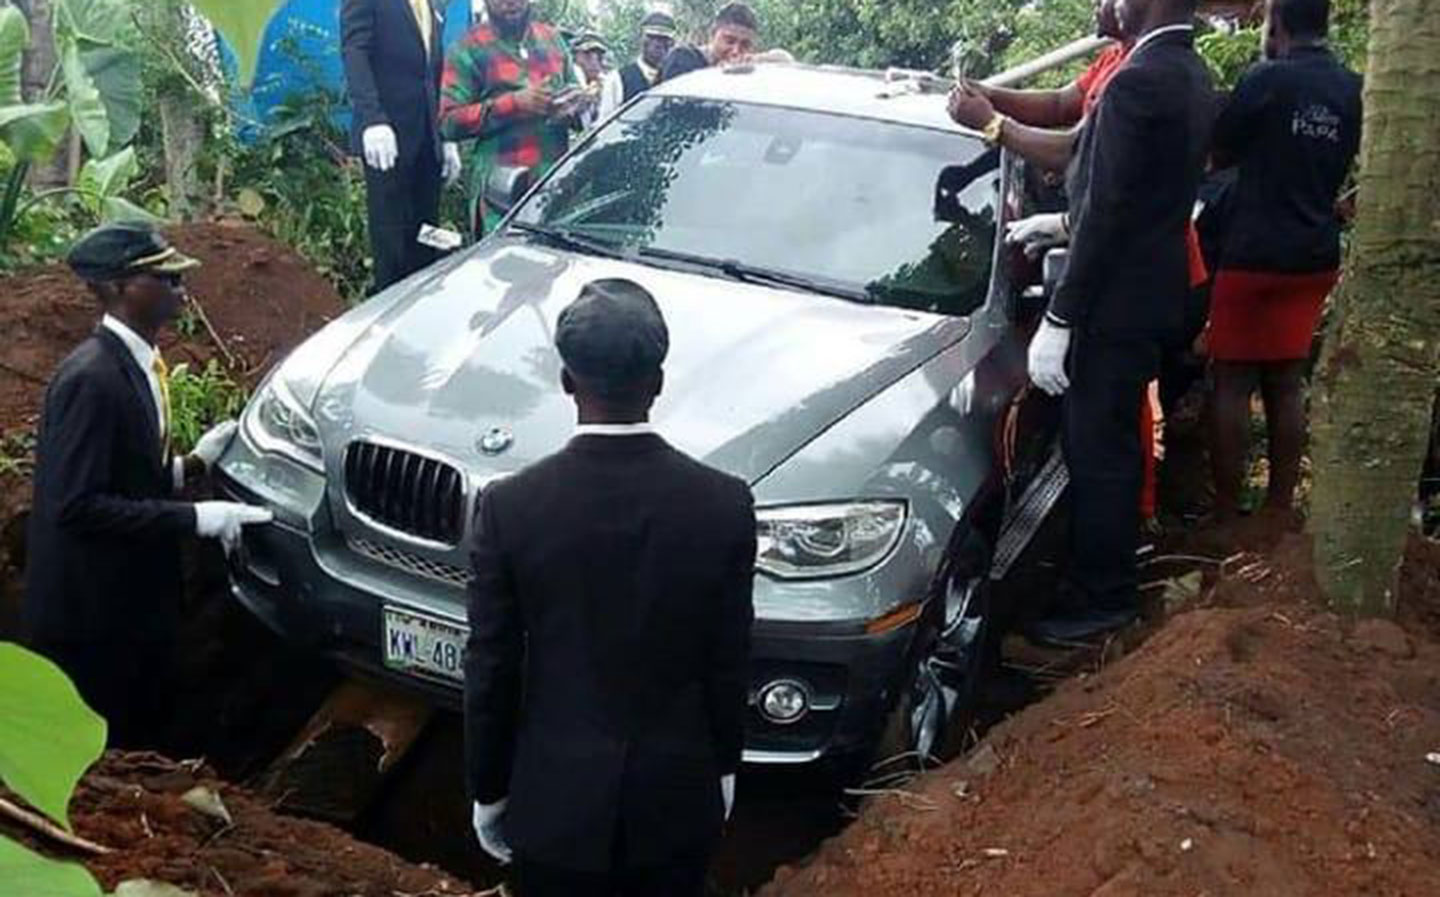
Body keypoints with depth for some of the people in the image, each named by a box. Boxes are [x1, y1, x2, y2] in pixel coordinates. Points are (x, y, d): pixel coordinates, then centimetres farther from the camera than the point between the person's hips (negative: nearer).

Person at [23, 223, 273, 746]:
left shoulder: (133, 363, 6)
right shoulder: (91, 378, -23)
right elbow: (76, 505, -27)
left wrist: (191, 466, 1)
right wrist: (193, 518, -24)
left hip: (131, 601, 9)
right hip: (93, 615, -9)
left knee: (138, 743, 21)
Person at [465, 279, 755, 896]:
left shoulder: (509, 507, -17)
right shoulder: (724, 505, -15)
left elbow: (490, 672, -9)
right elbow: (729, 665, -5)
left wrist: (488, 792, 5)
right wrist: (724, 768, 12)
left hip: (558, 798, -1)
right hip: (677, 798, 1)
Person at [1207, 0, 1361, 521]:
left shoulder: (1267, 80, -12)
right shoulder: (1355, 91, 6)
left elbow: (1217, 155, -1)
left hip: (1253, 254, -6)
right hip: (1315, 257, 6)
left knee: (1233, 383, 1)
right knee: (1287, 384, 12)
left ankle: (1226, 512, 3)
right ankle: (1280, 507, 17)